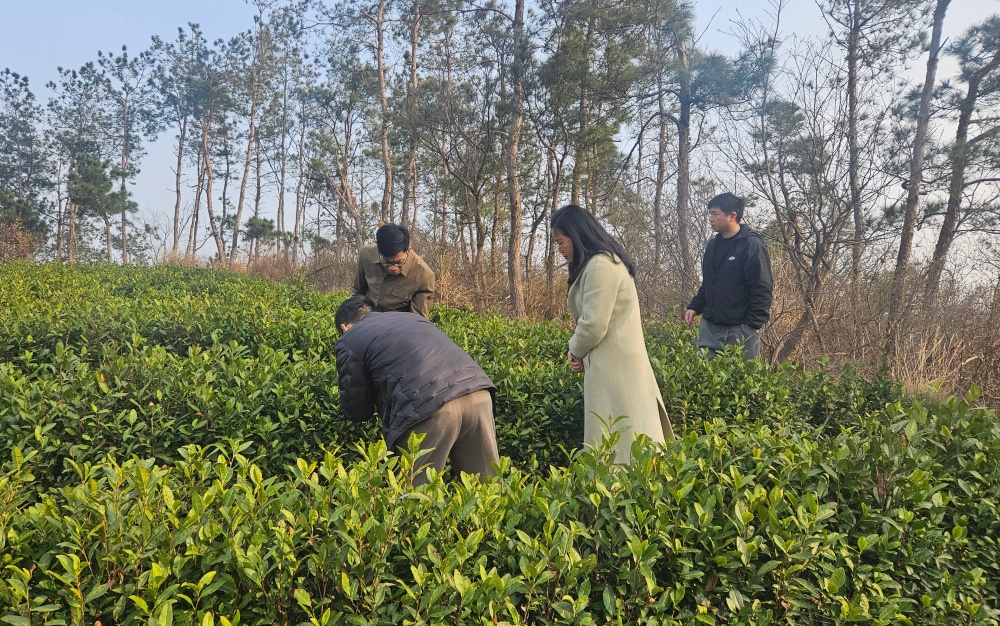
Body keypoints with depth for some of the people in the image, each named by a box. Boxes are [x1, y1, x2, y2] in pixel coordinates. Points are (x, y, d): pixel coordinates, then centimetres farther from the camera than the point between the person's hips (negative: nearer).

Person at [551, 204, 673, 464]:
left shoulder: (600, 265, -15)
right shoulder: (607, 261, 17)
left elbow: (594, 324, -19)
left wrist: (575, 351, 0)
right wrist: (579, 350, 5)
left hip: (614, 366, -10)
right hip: (618, 362, 10)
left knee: (618, 441, -6)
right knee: (629, 437, 10)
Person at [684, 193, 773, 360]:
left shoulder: (751, 245, -12)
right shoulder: (713, 244, 11)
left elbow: (762, 290, -14)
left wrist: (754, 325, -17)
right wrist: (695, 307, 9)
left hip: (741, 329, -6)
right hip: (710, 326, 6)